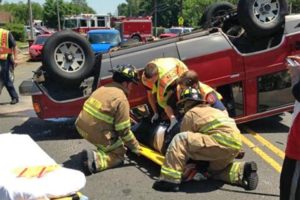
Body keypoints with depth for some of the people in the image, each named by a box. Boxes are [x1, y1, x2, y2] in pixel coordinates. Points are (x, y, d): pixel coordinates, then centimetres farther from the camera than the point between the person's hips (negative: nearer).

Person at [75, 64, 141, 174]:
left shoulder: (103, 88, 7)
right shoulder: (121, 99, -16)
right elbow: (124, 131, -14)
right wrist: (135, 147, 0)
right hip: (96, 133, -8)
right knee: (119, 154, 11)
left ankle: (103, 148, 20)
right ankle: (95, 159, -11)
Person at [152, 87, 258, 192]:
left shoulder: (190, 114, 7)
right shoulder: (212, 110, 31)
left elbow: (186, 140, 11)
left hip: (222, 142, -9)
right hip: (235, 144, 9)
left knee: (180, 139, -9)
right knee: (215, 169, 31)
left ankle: (170, 180, -12)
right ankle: (243, 170, 9)